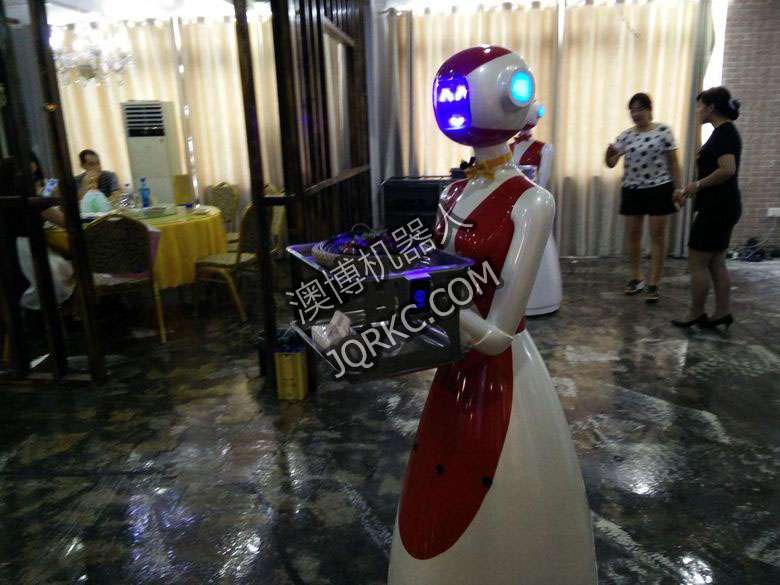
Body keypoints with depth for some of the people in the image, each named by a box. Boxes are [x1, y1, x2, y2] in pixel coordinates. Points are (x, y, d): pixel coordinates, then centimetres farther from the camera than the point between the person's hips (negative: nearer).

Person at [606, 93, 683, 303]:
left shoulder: (663, 131, -3)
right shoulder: (626, 135, 6)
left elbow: (673, 163, -1)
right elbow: (611, 163, 4)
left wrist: (678, 188, -5)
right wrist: (609, 153, -18)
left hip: (659, 189, -4)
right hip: (632, 190, 4)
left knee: (657, 236, -1)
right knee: (632, 235, 7)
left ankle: (654, 284, 5)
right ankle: (636, 278, 24)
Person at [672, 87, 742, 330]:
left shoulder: (724, 132, -15)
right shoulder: (726, 131, 15)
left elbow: (727, 170, -27)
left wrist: (698, 185, -15)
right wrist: (689, 191, 17)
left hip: (717, 208, -10)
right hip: (721, 207, 10)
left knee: (697, 263, -1)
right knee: (716, 263, 13)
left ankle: (695, 315, 9)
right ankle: (722, 313, 18)